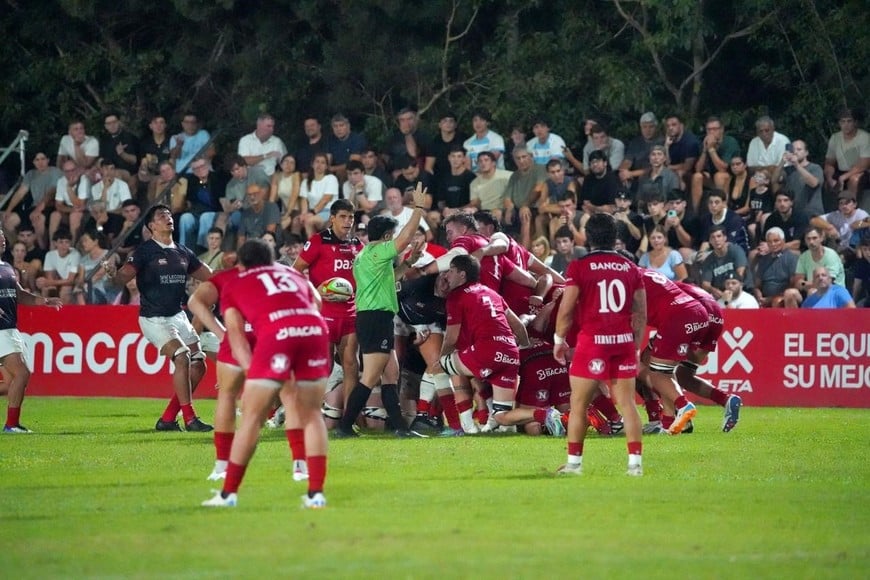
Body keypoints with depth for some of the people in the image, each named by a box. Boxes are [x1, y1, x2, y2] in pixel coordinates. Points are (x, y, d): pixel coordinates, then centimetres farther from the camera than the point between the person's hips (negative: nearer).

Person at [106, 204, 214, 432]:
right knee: (182, 357, -23)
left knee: (198, 365, 1)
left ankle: (167, 419, 9)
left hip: (178, 316, 7)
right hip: (154, 318, -7)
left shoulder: (183, 253, 10)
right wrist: (113, 274, -40)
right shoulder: (145, 251, -9)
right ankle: (189, 418, -19)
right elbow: (123, 278, -19)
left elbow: (210, 276, 18)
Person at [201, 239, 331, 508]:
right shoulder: (294, 275, 34)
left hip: (275, 334, -3)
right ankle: (316, 494, 10)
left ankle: (228, 493, 11)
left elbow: (236, 334, 13)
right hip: (315, 330, 3)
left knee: (252, 417, 6)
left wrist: (251, 371, 2)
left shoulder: (234, 286, 25)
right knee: (311, 415, 15)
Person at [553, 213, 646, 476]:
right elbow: (641, 313, 10)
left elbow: (566, 309, -6)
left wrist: (559, 339, 7)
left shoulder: (579, 267, -5)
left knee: (579, 402, 5)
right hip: (624, 341, 4)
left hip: (593, 340, -4)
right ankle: (635, 462, 2)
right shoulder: (630, 268, 8)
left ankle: (574, 462, 7)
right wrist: (636, 346, 19)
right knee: (627, 402, 6)